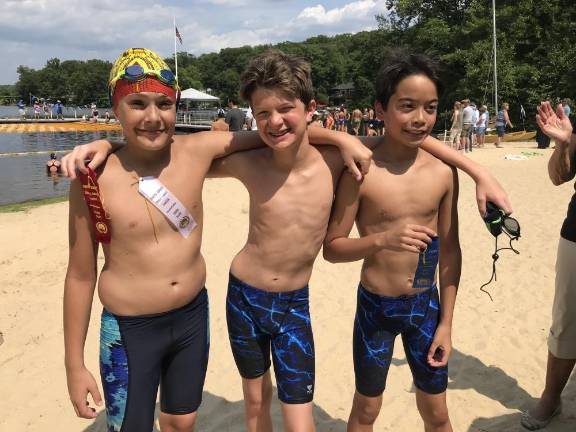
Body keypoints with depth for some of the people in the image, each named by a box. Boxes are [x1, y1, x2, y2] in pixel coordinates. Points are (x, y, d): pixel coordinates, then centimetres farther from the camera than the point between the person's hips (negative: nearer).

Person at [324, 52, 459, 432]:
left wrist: (446, 322, 2)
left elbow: (450, 250, 2)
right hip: (375, 306, -3)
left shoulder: (443, 172, -6)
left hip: (426, 305, 3)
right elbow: (331, 248, -12)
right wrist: (383, 239, -30)